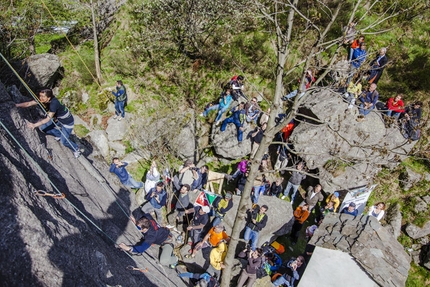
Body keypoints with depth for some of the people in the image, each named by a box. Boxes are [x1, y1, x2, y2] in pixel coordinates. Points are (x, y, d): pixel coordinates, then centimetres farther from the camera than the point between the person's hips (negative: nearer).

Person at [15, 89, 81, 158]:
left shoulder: (54, 103, -37)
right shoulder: (42, 99, -15)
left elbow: (48, 119, -36)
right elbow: (29, 103, -9)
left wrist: (34, 125, -39)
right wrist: (16, 105, -18)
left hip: (67, 122, -8)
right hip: (57, 119, 8)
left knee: (64, 141, -3)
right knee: (42, 127, 1)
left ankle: (76, 150, 27)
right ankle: (59, 134, 24)